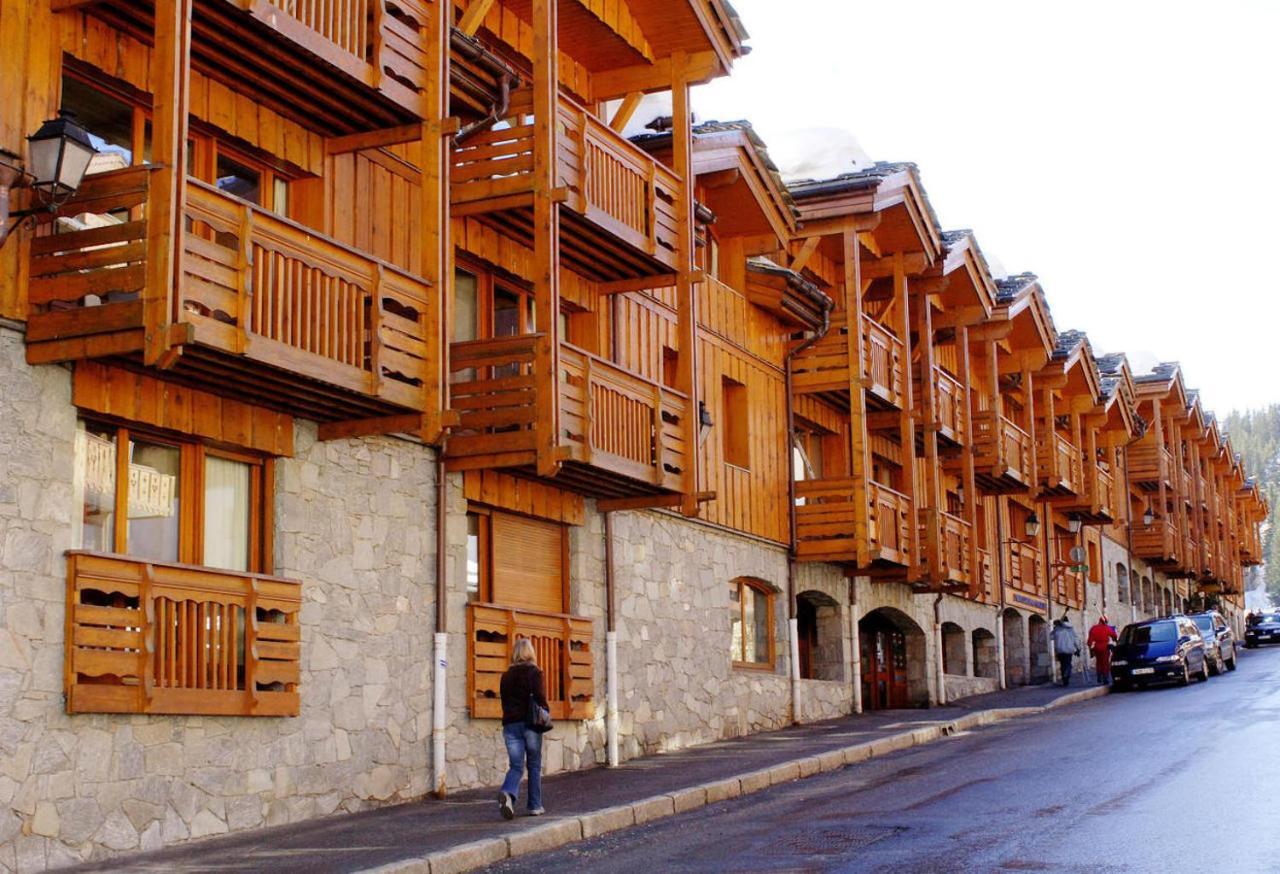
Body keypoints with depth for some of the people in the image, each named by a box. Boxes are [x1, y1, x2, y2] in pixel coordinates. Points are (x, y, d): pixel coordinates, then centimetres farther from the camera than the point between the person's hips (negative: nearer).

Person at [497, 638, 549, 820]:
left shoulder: (506, 676, 11)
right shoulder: (534, 672, -3)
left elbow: (504, 701, 14)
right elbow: (540, 698, -12)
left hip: (510, 724, 3)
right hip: (530, 723, -3)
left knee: (516, 766, 2)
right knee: (534, 766, 10)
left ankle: (507, 793, -27)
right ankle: (535, 806, 11)